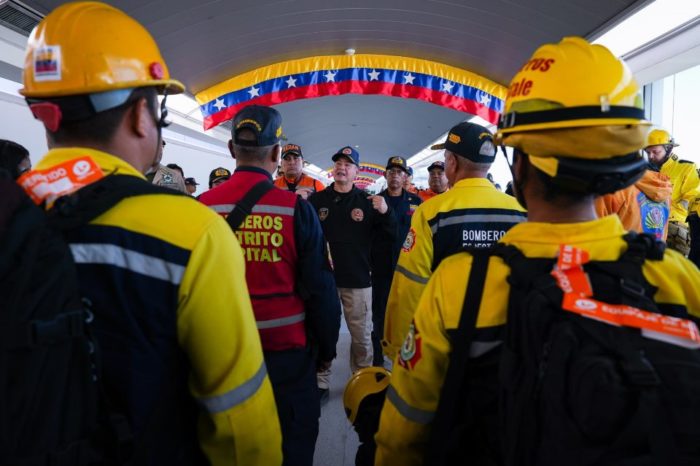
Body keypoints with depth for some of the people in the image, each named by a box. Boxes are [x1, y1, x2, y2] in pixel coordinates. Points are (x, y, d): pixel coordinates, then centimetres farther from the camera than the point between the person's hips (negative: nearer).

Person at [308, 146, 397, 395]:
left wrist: (385, 212, -21)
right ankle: (320, 382, 26)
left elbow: (391, 236, -1)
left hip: (357, 280, 0)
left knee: (361, 335, 11)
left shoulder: (367, 202, 0)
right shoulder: (317, 199, 2)